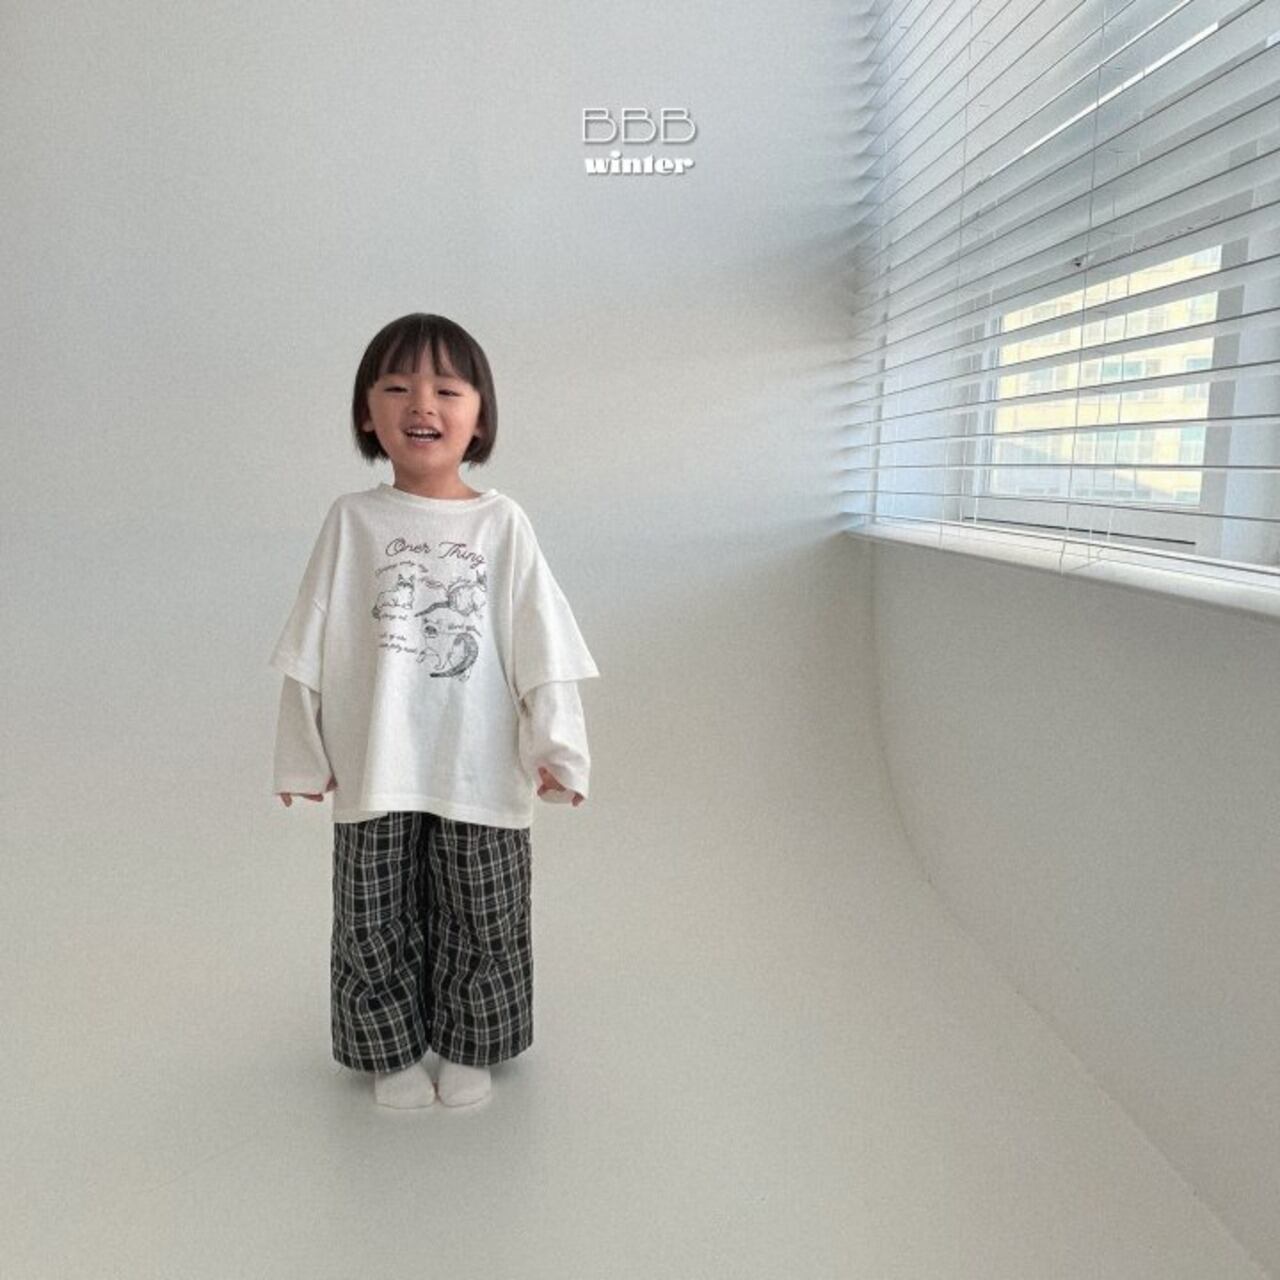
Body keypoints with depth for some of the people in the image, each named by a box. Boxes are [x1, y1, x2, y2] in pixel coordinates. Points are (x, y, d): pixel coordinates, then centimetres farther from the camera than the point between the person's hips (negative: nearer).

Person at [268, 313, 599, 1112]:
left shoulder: (503, 523, -4)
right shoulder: (352, 520, -2)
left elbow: (541, 645, -5)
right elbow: (312, 649, 1)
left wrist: (556, 746, -9)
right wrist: (304, 753, 3)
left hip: (480, 770, 0)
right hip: (375, 772, 1)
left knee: (482, 923, 13)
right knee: (375, 923, 14)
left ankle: (466, 1048, 36)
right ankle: (392, 1052, 36)